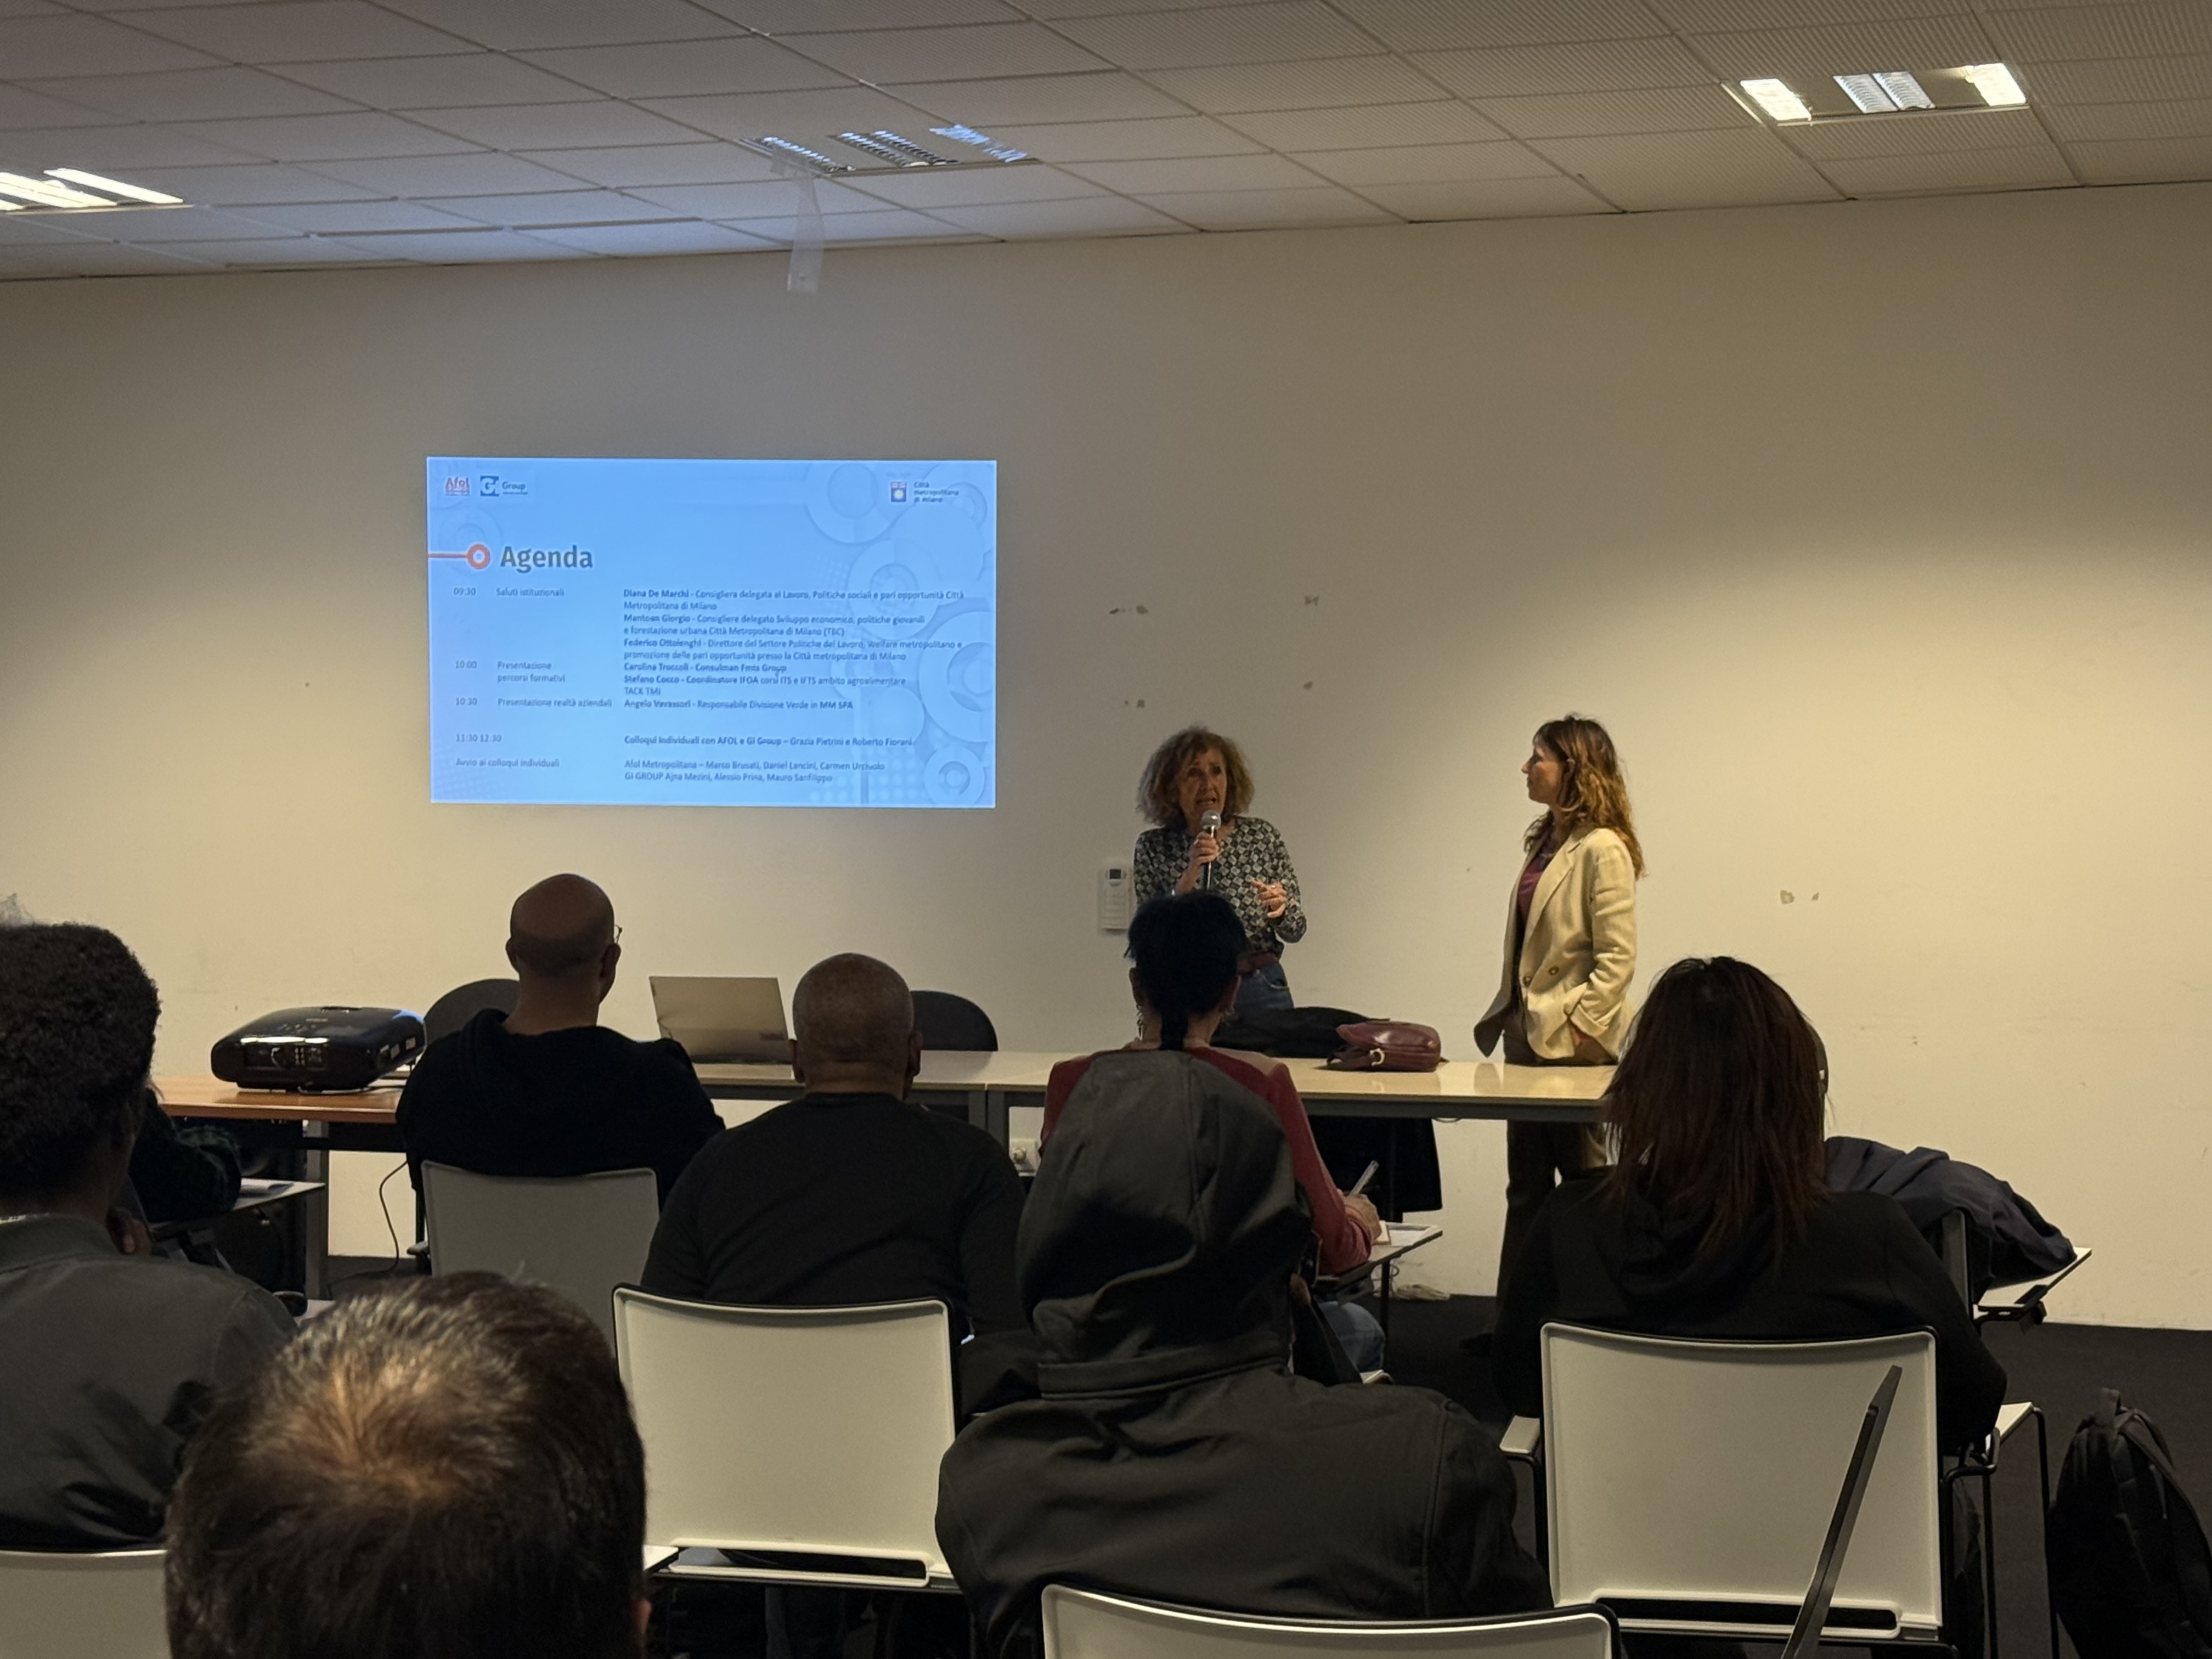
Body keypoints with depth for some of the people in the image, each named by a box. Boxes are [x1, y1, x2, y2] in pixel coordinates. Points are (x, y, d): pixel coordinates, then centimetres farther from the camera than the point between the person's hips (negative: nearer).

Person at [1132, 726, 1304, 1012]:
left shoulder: (1262, 836, 2)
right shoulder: (1153, 847, 0)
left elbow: (1295, 931, 5)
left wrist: (1279, 908, -17)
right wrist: (1190, 876, -19)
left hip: (1261, 991, 1)